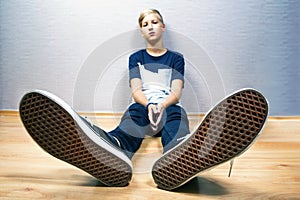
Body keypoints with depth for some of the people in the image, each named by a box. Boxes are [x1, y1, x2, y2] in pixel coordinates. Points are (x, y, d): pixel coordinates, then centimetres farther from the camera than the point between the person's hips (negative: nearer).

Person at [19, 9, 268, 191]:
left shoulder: (176, 58, 15)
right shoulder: (136, 58, 17)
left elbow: (176, 93, 2)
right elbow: (136, 91, 3)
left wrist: (161, 106, -21)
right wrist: (149, 105, -21)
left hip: (169, 107, 0)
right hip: (142, 106, 0)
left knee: (177, 119, -37)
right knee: (130, 122, -36)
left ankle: (178, 159, -74)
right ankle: (113, 155, -73)